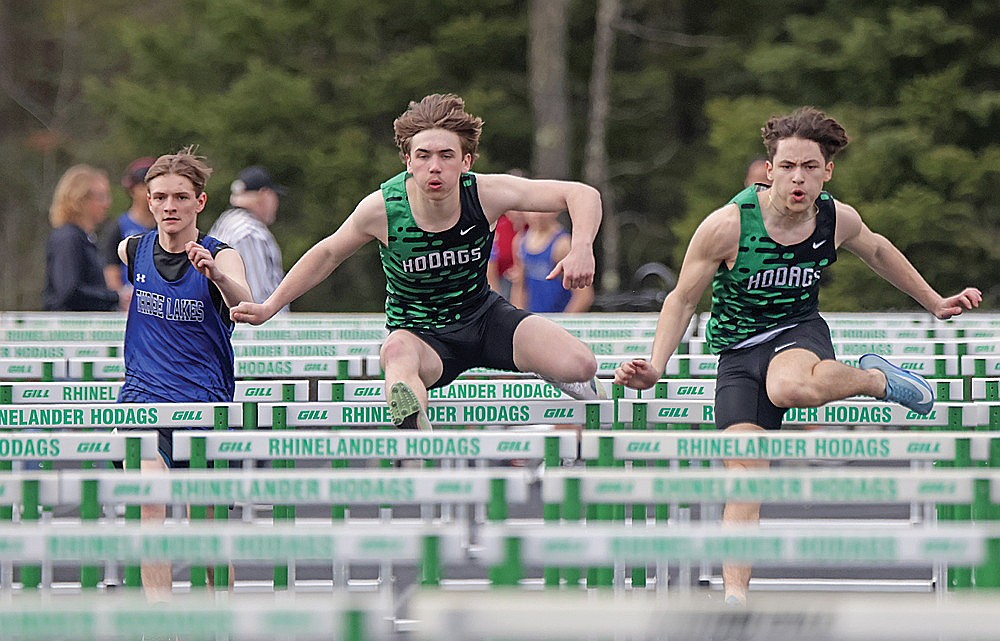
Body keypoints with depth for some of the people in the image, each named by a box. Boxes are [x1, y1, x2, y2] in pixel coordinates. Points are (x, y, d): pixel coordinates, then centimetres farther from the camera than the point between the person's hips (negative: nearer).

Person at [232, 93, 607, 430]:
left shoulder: (484, 194, -21)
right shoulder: (383, 208, -21)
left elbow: (582, 195, -17)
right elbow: (327, 255, 0)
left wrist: (581, 250, -37)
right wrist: (269, 307, -3)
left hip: (484, 316, 2)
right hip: (421, 336, -2)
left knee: (581, 366, -20)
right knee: (398, 352, -41)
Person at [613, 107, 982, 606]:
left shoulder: (838, 220, -10)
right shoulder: (727, 226, -18)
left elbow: (877, 251, 15)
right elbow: (682, 299, -6)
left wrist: (936, 303, 22)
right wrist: (655, 367, -19)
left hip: (800, 331, 0)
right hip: (738, 350, 0)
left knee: (790, 386, -38)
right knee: (743, 470, -14)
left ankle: (876, 378, -9)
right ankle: (735, 598, -11)